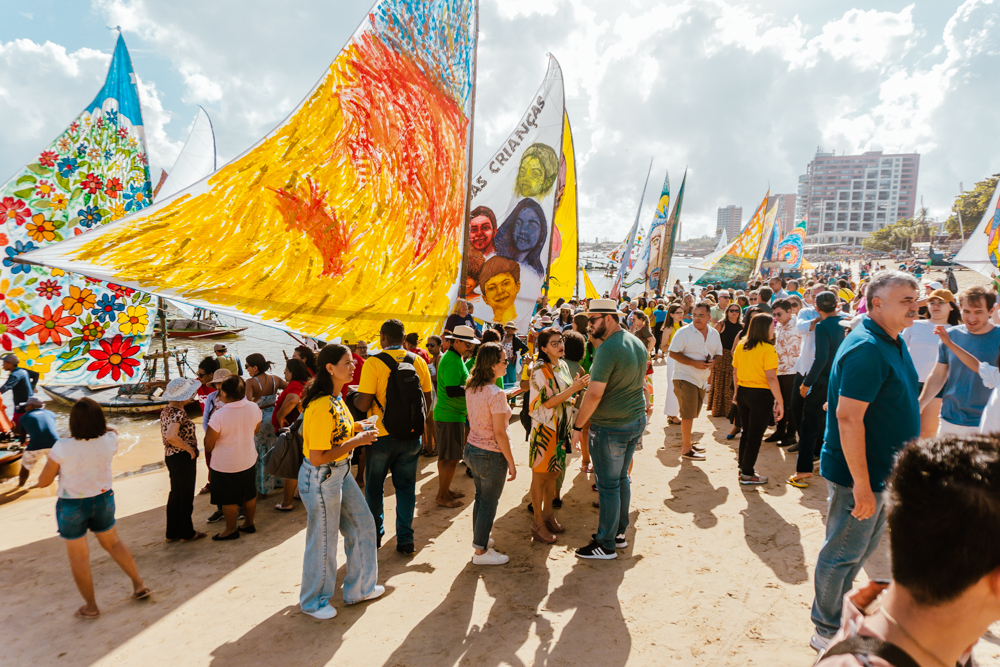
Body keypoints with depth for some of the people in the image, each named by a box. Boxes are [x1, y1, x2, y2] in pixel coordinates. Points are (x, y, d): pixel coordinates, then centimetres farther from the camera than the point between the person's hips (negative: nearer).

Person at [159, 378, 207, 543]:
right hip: (183, 457, -9)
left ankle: (173, 532, 29)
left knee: (175, 494, 19)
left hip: (170, 456, 9)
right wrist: (189, 448, -22)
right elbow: (171, 436, -36)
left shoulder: (166, 410, 6)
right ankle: (187, 533, 19)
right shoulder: (178, 413, -23)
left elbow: (166, 435, 14)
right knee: (186, 496, 6)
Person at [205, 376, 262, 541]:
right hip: (248, 459, 5)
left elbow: (208, 444, -17)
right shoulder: (254, 408, -11)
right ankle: (249, 524, 36)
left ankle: (231, 530, 28)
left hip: (225, 464, -5)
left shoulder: (219, 416, -27)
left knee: (229, 499, 13)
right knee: (249, 494, 20)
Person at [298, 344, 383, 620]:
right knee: (323, 540, 9)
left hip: (341, 473, 10)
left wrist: (357, 427, 1)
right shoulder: (321, 408, -28)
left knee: (362, 524, 18)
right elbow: (317, 458, -28)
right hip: (321, 478, -9)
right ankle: (313, 601, 33)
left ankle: (359, 587, 36)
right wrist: (356, 441, -23)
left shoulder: (336, 398, 3)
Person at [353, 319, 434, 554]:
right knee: (406, 486, 13)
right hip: (411, 435, 3)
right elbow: (427, 399, 5)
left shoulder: (374, 363, -13)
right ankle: (405, 539, 17)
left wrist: (353, 399, 6)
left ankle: (374, 535, 29)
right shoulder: (418, 361, 0)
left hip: (382, 436, -3)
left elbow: (363, 403, -16)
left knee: (374, 487, 16)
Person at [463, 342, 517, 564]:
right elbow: (499, 433, -21)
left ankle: (480, 538, 38)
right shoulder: (496, 394, -23)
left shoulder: (471, 388, 2)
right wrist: (511, 463, -13)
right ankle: (480, 551, 20)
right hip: (491, 455, -8)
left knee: (480, 498, 22)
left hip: (472, 449, 8)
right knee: (489, 503, 7)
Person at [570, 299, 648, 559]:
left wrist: (577, 426, -15)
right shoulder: (638, 344, 7)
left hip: (610, 427, -9)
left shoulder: (608, 348, -22)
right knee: (621, 479, 20)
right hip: (637, 421, 9)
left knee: (608, 485, 3)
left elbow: (594, 394, -23)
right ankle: (619, 532, 32)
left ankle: (606, 545, 15)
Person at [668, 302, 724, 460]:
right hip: (685, 377, -6)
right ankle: (686, 449, 6)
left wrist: (713, 361, -8)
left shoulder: (714, 334, 9)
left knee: (691, 414, 17)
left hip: (702, 379, 6)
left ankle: (687, 443, 32)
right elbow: (673, 353, -14)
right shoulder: (683, 332, -11)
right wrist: (695, 363, -21)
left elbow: (719, 354, 17)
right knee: (688, 414, -4)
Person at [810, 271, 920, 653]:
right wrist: (862, 484, -26)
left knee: (863, 548, 23)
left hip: (884, 471, 10)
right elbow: (848, 417, -28)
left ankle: (838, 611, 42)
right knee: (843, 553, 5)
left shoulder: (894, 342, 8)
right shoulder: (866, 349, -24)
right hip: (860, 475, -10)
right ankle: (826, 632, 23)